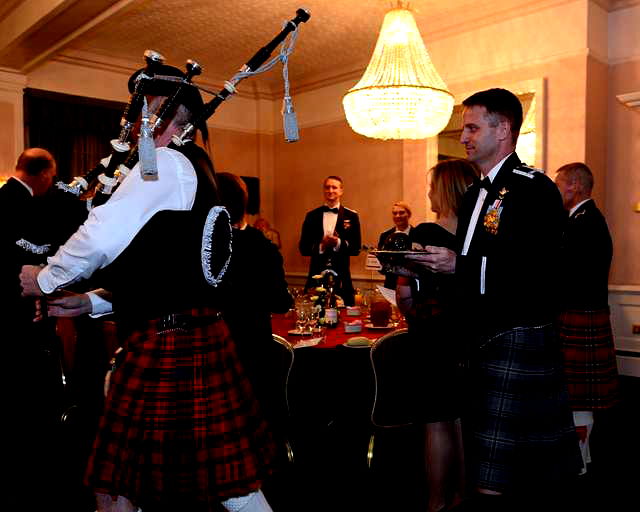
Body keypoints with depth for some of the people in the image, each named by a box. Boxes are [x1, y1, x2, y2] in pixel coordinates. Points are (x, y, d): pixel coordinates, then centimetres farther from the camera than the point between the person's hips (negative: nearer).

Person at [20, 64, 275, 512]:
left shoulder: (166, 163, -10)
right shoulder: (193, 170, 19)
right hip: (194, 336, 9)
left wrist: (45, 279, 1)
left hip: (168, 348, -9)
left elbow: (102, 237, -17)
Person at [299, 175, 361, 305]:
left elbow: (356, 248, 1)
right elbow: (303, 248, 5)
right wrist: (321, 245, -13)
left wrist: (338, 243, -17)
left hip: (341, 278, -1)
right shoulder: (312, 216, 9)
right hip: (316, 276, 1)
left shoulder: (351, 216, 5)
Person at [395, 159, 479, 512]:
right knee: (465, 420, 15)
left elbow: (404, 295, -15)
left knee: (438, 422, 6)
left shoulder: (422, 234, -13)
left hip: (433, 338, -4)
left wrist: (418, 319, 4)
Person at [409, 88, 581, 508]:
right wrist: (429, 265, 4)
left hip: (518, 342, -8)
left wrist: (459, 264, -20)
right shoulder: (474, 194, 17)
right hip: (481, 339, 8)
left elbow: (539, 269, -20)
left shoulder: (535, 188, -10)